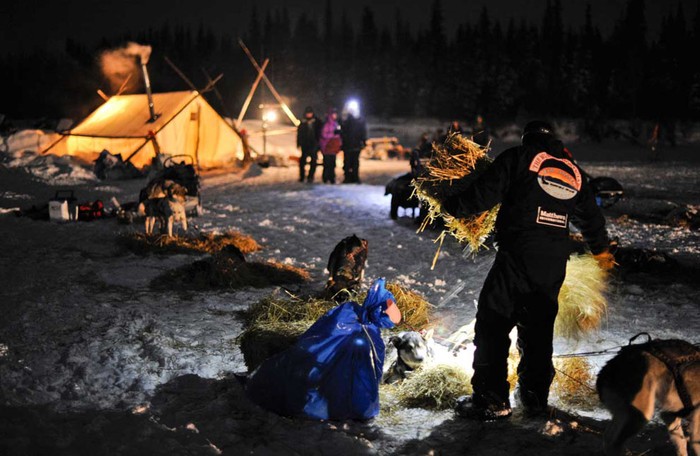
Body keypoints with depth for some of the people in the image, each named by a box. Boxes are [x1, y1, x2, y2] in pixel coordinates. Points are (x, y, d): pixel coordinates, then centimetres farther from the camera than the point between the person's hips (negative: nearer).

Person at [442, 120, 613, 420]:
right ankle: (535, 398, 20)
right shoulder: (573, 171, 19)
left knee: (492, 326, -1)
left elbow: (484, 194, -6)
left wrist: (451, 206, 11)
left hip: (517, 259, -5)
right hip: (554, 266, 6)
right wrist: (600, 250, 46)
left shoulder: (517, 158, 2)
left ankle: (491, 401, -5)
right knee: (538, 330, 16)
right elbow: (590, 215, 29)